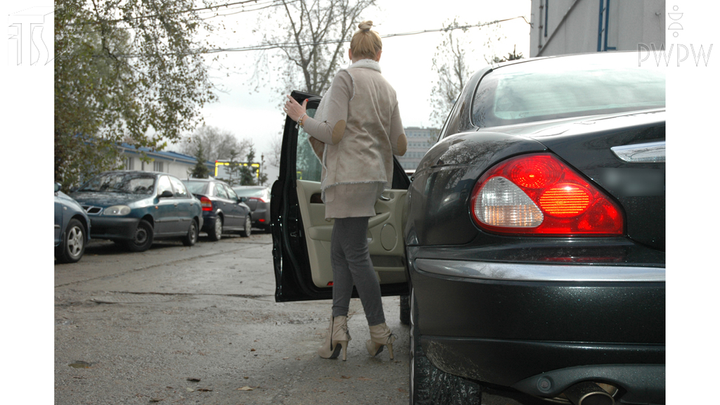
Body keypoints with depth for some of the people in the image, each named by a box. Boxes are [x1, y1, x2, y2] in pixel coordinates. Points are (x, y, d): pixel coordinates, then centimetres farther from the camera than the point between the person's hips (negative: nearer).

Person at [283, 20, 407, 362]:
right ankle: (338, 325, 2)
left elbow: (334, 132, -13)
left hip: (350, 175, -8)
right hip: (374, 175, 8)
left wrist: (302, 118, 3)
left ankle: (379, 331, 0)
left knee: (355, 253, -4)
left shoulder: (345, 78, -3)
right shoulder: (387, 89, 19)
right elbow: (400, 147, 16)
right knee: (339, 251, 10)